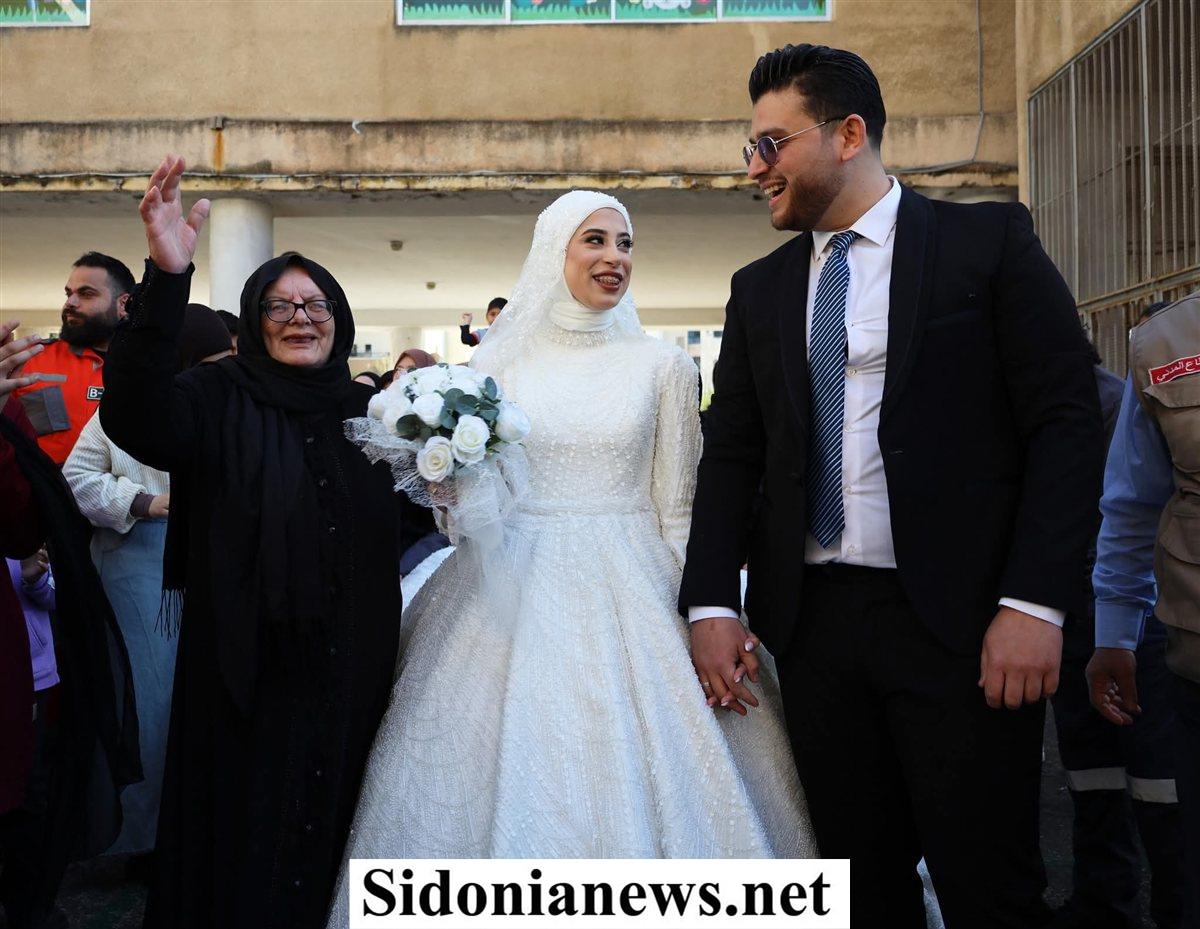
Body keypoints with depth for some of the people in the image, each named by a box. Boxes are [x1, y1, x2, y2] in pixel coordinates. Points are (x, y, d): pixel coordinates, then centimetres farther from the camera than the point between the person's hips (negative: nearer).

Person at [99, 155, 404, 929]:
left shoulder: (368, 408, 8)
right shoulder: (218, 399, -5)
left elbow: (400, 517, 14)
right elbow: (134, 419, -26)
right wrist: (167, 280, -37)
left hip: (351, 670, 4)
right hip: (248, 672, -3)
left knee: (336, 831, 16)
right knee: (249, 843, 9)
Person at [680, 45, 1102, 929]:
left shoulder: (990, 240, 1)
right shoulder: (759, 289, 13)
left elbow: (1066, 420, -4)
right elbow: (732, 454, 12)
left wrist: (1034, 602, -13)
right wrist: (712, 600, 0)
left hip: (959, 618, -3)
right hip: (813, 621, 4)